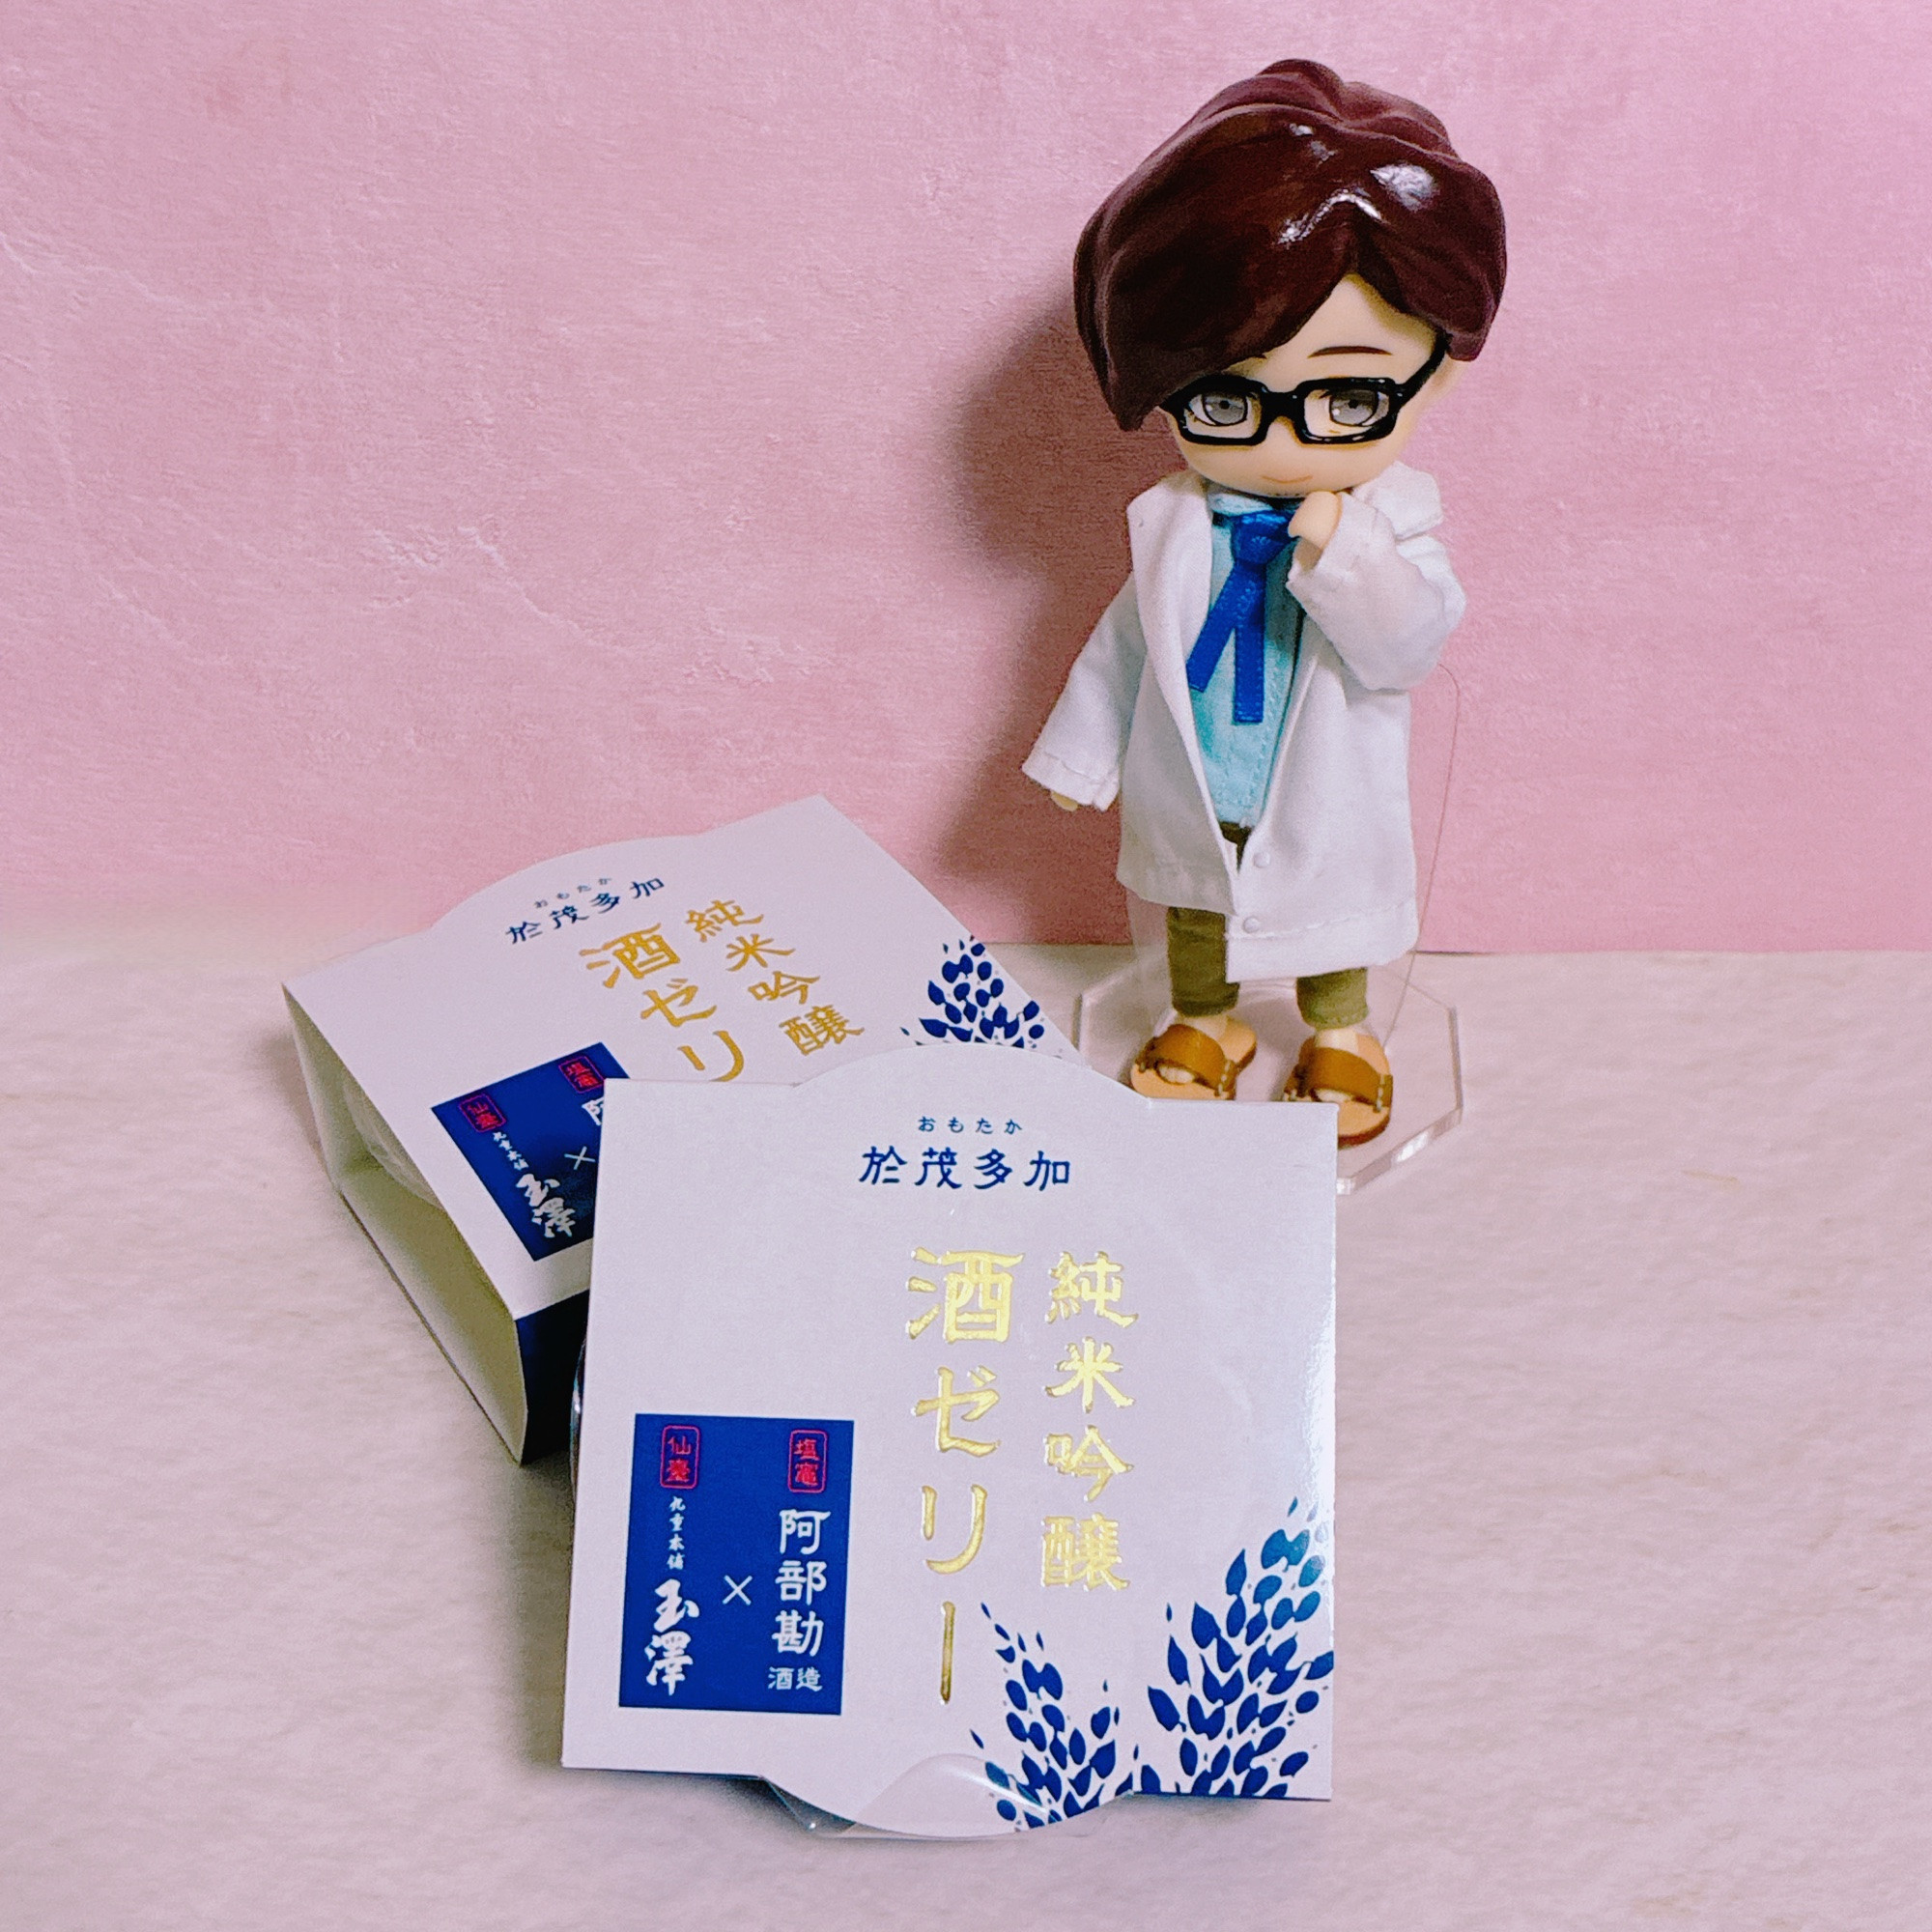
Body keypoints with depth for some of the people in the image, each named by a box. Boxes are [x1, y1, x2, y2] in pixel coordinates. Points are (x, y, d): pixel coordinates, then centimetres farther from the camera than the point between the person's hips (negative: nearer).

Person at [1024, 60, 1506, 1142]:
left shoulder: (1393, 522, -17)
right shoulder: (1174, 526, -11)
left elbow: (1412, 644, -28)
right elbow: (1126, 645, 0)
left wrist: (1340, 554, -40)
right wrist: (1080, 755, 7)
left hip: (1327, 804, -2)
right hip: (1191, 801, 2)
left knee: (1333, 920, 20)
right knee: (1197, 916, 23)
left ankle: (1341, 1036, 47)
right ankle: (1205, 1025, 49)